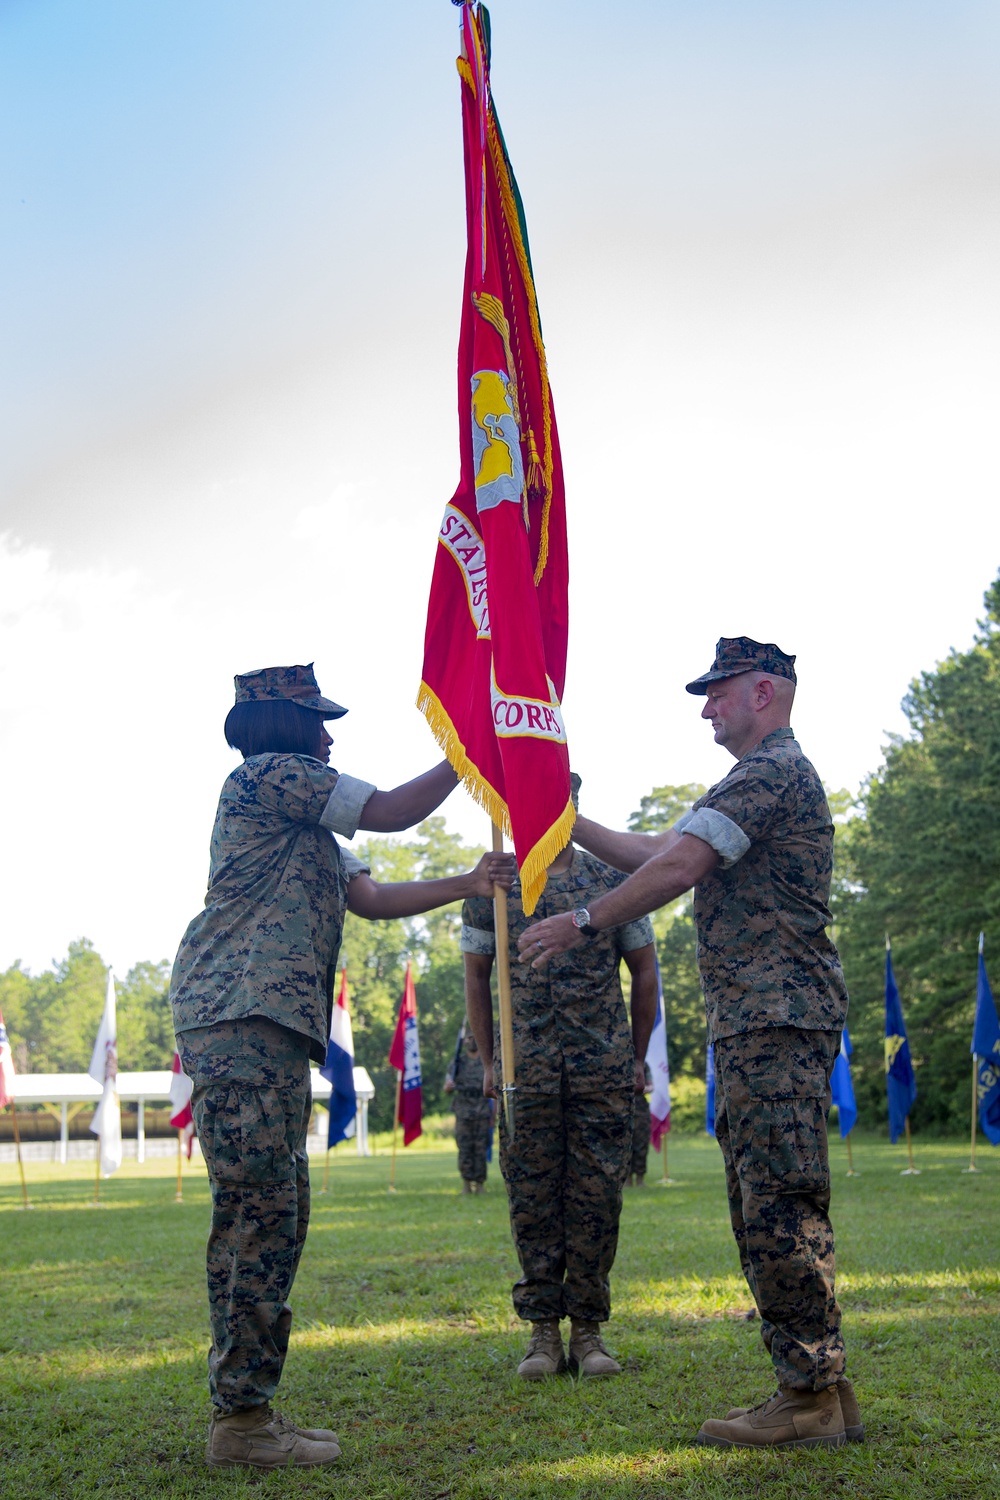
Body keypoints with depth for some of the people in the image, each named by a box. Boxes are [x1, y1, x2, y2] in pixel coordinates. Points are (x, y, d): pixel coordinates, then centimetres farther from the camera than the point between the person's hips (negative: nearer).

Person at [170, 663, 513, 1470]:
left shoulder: (307, 828, 29)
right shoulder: (267, 775, -1)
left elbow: (373, 898, 20)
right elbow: (388, 812, -2)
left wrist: (467, 884, 11)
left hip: (269, 1027, 11)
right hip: (242, 1017, -11)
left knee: (267, 1217, 10)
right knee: (262, 1213, -12)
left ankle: (244, 1406, 15)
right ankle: (243, 1419, -9)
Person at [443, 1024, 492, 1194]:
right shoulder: (458, 1062, 8)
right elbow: (447, 1089, 10)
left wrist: (493, 1116, 2)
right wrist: (448, 1087, -14)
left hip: (483, 1115, -1)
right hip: (463, 1115, 1)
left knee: (481, 1151, -1)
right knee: (464, 1151, -1)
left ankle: (480, 1184, 4)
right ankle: (466, 1184, 7)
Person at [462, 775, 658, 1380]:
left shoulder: (613, 881, 7)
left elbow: (644, 969, 12)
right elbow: (477, 976, 10)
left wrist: (638, 1056, 9)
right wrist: (489, 1060, 6)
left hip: (604, 1069, 0)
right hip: (528, 1073, 0)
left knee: (598, 1199, 2)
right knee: (533, 1200, 3)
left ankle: (588, 1329, 13)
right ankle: (544, 1329, 13)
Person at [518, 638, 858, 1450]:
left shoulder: (772, 770, -10)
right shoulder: (762, 777, 25)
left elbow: (677, 869, -17)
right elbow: (656, 850, 27)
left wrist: (582, 923, -8)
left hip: (777, 1018, -11)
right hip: (759, 1021, 11)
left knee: (780, 1207, -10)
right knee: (769, 1210, 11)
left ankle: (812, 1398, -5)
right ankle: (820, 1389, 16)